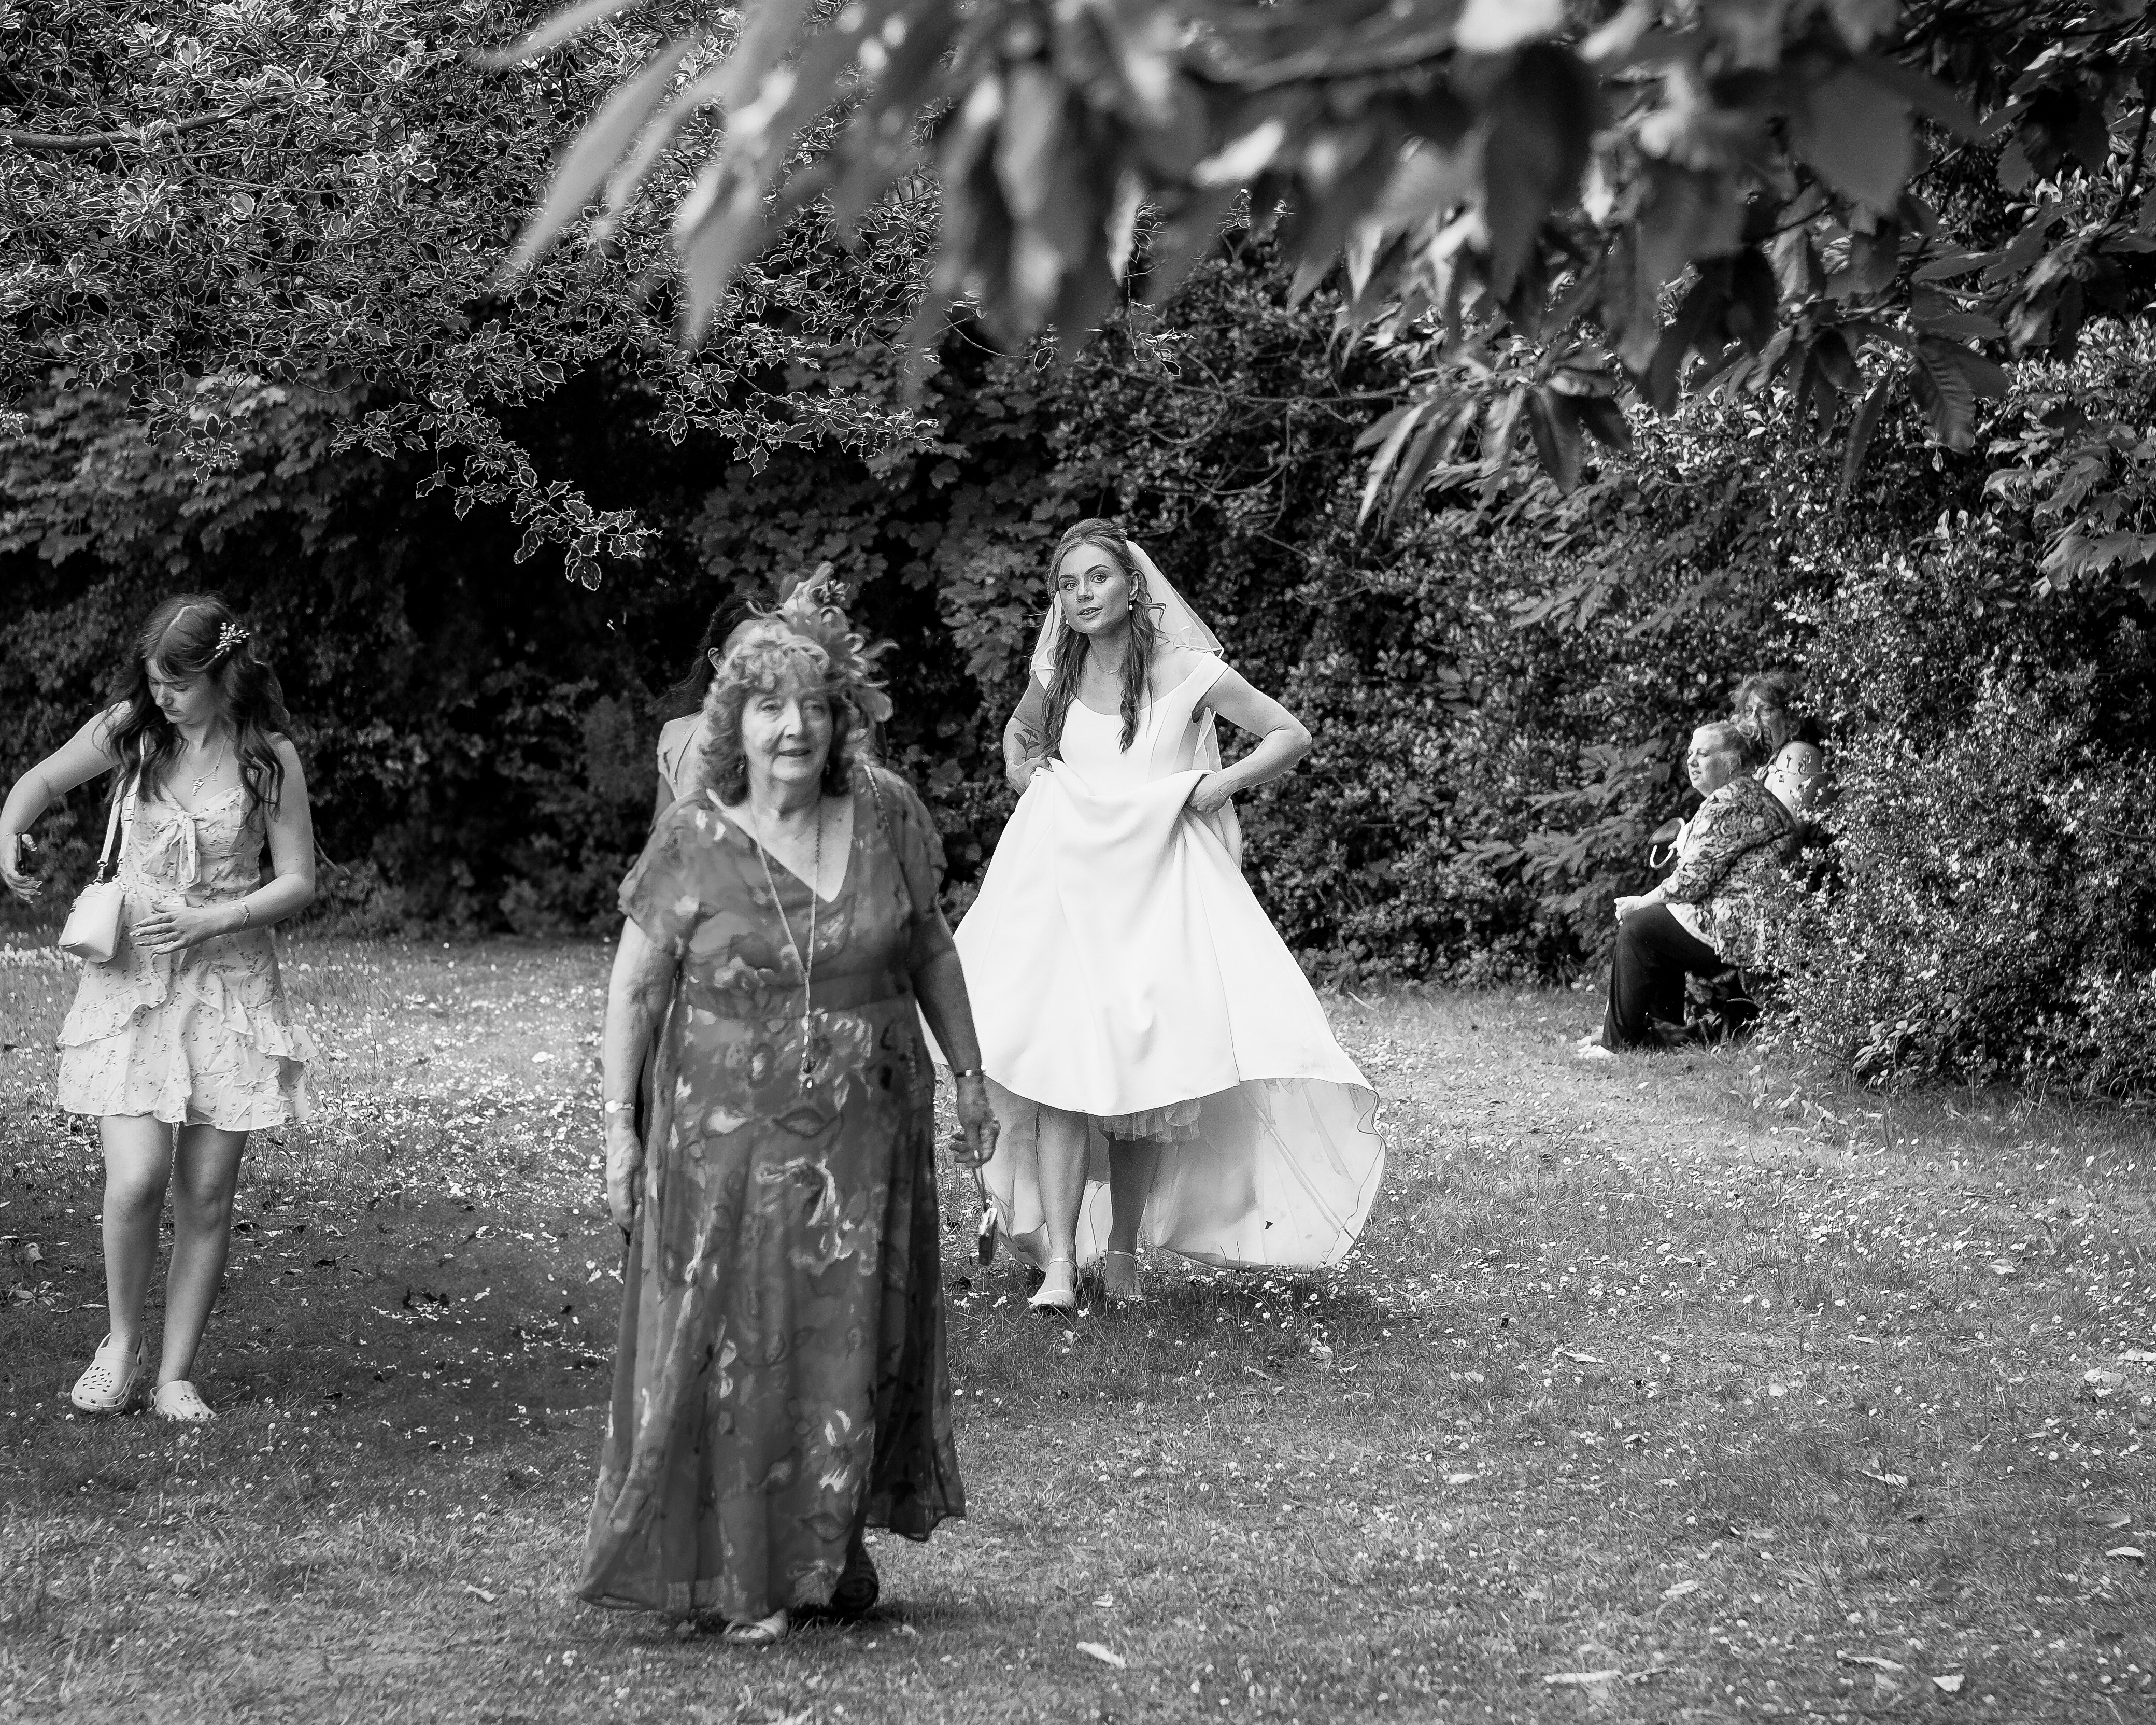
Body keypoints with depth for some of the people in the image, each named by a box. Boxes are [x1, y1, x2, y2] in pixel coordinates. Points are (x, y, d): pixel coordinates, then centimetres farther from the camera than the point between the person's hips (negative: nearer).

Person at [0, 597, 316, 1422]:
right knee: (136, 1180, -13)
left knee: (205, 1196, 1)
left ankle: (175, 1373, 14)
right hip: (130, 982, 0)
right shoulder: (128, 732, -1)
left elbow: (297, 881, -1)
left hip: (230, 984, 0)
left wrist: (210, 919, -14)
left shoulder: (270, 759, -5)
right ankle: (123, 1342, 12)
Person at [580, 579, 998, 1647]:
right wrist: (620, 1122, -6)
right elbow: (635, 988, -3)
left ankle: (836, 1551, 28)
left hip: (868, 1134, 2)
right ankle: (742, 1575, 15)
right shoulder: (692, 841, -10)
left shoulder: (888, 816, -3)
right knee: (734, 1352, 2)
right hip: (728, 1139, -2)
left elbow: (928, 948, 10)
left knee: (856, 1347, 10)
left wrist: (969, 1073, 11)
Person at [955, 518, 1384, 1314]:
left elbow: (1293, 735, 4)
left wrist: (1223, 783, -8)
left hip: (1160, 890, -2)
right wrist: (1023, 775, 12)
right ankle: (1058, 1262, -14)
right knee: (1060, 1072, -12)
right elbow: (1018, 734, 32)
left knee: (1144, 1075, -2)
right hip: (1067, 889, 2)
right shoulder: (1055, 678, 8)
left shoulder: (1186, 672, -3)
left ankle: (1122, 1248, 13)